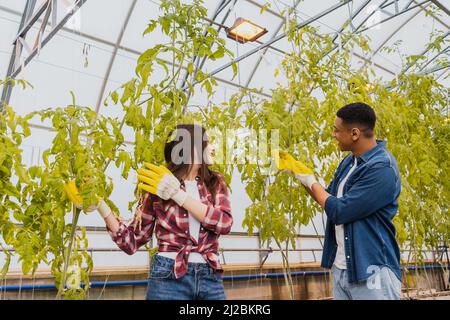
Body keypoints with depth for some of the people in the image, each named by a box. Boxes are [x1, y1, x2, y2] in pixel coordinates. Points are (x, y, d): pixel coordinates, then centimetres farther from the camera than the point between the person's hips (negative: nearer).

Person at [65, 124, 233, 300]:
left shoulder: (215, 182, 7)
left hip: (211, 278, 2)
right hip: (169, 277, -2)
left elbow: (224, 223, -10)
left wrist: (178, 194, -13)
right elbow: (132, 242, 2)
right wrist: (100, 206, -10)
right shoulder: (157, 187, 0)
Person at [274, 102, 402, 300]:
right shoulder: (350, 161, 8)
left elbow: (338, 211, -21)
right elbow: (329, 200, 19)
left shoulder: (382, 169, -20)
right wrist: (297, 170, 12)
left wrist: (312, 183, -5)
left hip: (371, 272, -8)